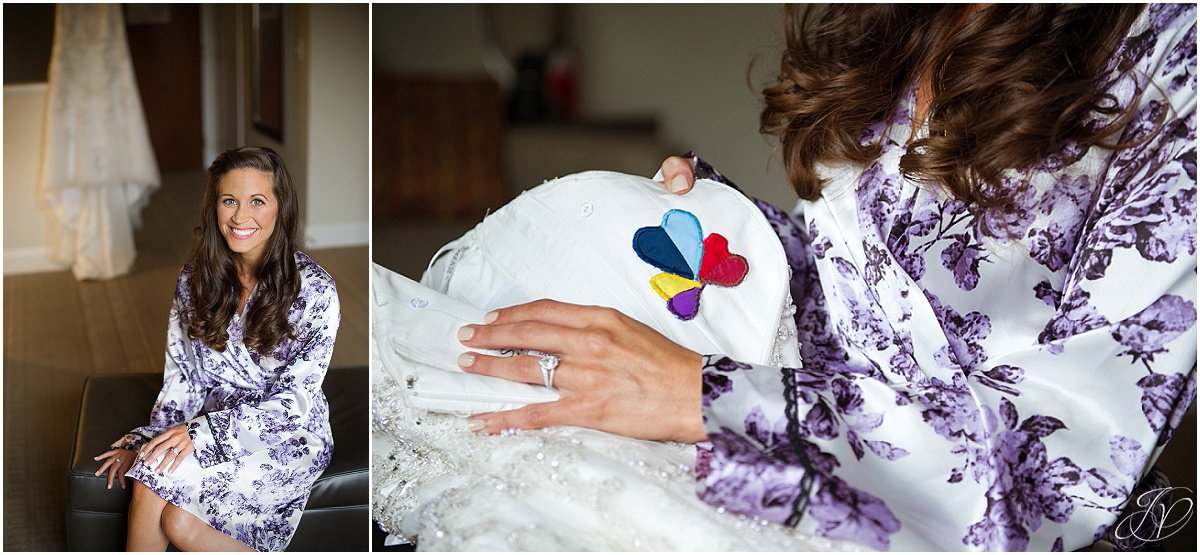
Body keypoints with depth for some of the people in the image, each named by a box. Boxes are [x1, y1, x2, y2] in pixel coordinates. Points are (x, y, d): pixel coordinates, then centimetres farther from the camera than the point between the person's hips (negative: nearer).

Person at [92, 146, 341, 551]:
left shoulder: (314, 289, -13)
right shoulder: (194, 278, 2)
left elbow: (295, 400, -14)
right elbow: (181, 378, 7)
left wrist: (205, 429, -22)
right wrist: (145, 440, -7)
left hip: (287, 438, -4)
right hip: (213, 427, 4)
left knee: (159, 475, -27)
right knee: (179, 522, -27)